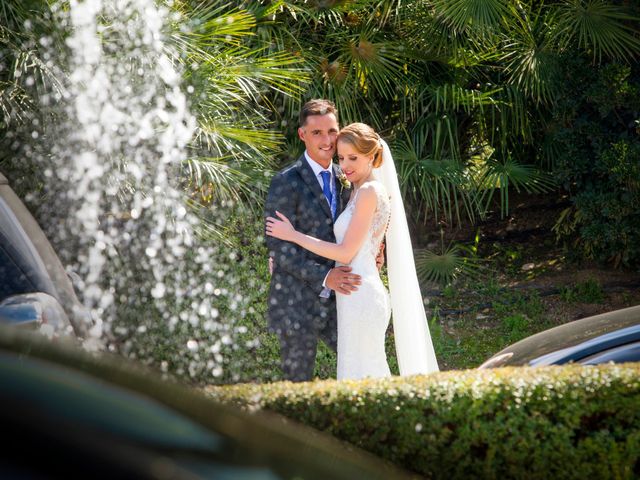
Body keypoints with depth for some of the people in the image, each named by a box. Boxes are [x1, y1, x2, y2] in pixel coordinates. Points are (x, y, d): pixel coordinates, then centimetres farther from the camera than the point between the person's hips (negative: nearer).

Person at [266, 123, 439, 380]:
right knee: (371, 373, 15)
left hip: (361, 297, -10)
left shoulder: (369, 192, -15)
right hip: (359, 296, 10)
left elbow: (346, 253, -15)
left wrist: (293, 235, -9)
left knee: (359, 376, -4)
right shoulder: (359, 191, 14)